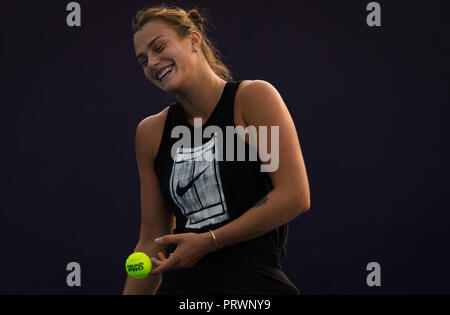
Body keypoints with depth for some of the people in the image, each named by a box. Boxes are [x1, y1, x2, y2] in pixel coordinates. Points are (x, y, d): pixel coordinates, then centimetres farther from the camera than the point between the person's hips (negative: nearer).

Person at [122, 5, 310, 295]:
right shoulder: (151, 132, 11)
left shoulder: (253, 97, -3)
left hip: (254, 282, -4)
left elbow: (295, 197, -11)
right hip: (179, 285, 5)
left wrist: (209, 241, -12)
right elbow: (152, 241, 14)